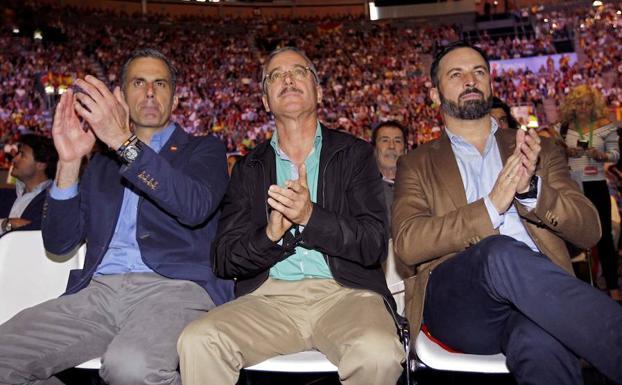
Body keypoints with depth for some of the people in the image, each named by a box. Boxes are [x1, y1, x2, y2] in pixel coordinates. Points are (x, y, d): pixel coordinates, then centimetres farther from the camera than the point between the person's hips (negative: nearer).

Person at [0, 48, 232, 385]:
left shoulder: (203, 150, 12)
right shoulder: (102, 161, 24)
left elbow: (196, 206, -11)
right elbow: (58, 243, 15)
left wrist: (125, 141, -17)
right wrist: (69, 162, 1)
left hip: (175, 287, -4)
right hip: (98, 291, 5)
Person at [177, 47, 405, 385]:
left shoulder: (354, 154, 10)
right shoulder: (249, 168, 15)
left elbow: (375, 245, 0)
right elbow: (224, 260, 8)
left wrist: (311, 216, -16)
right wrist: (271, 235, -13)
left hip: (343, 293, -1)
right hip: (268, 296, 1)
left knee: (378, 354, -32)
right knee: (196, 342, -26)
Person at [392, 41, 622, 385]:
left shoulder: (541, 150, 22)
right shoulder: (417, 165, 16)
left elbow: (589, 229, 13)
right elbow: (407, 243, -1)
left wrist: (531, 189, -8)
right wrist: (491, 207, -13)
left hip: (539, 291, 0)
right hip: (457, 302, 0)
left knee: (540, 344, -38)